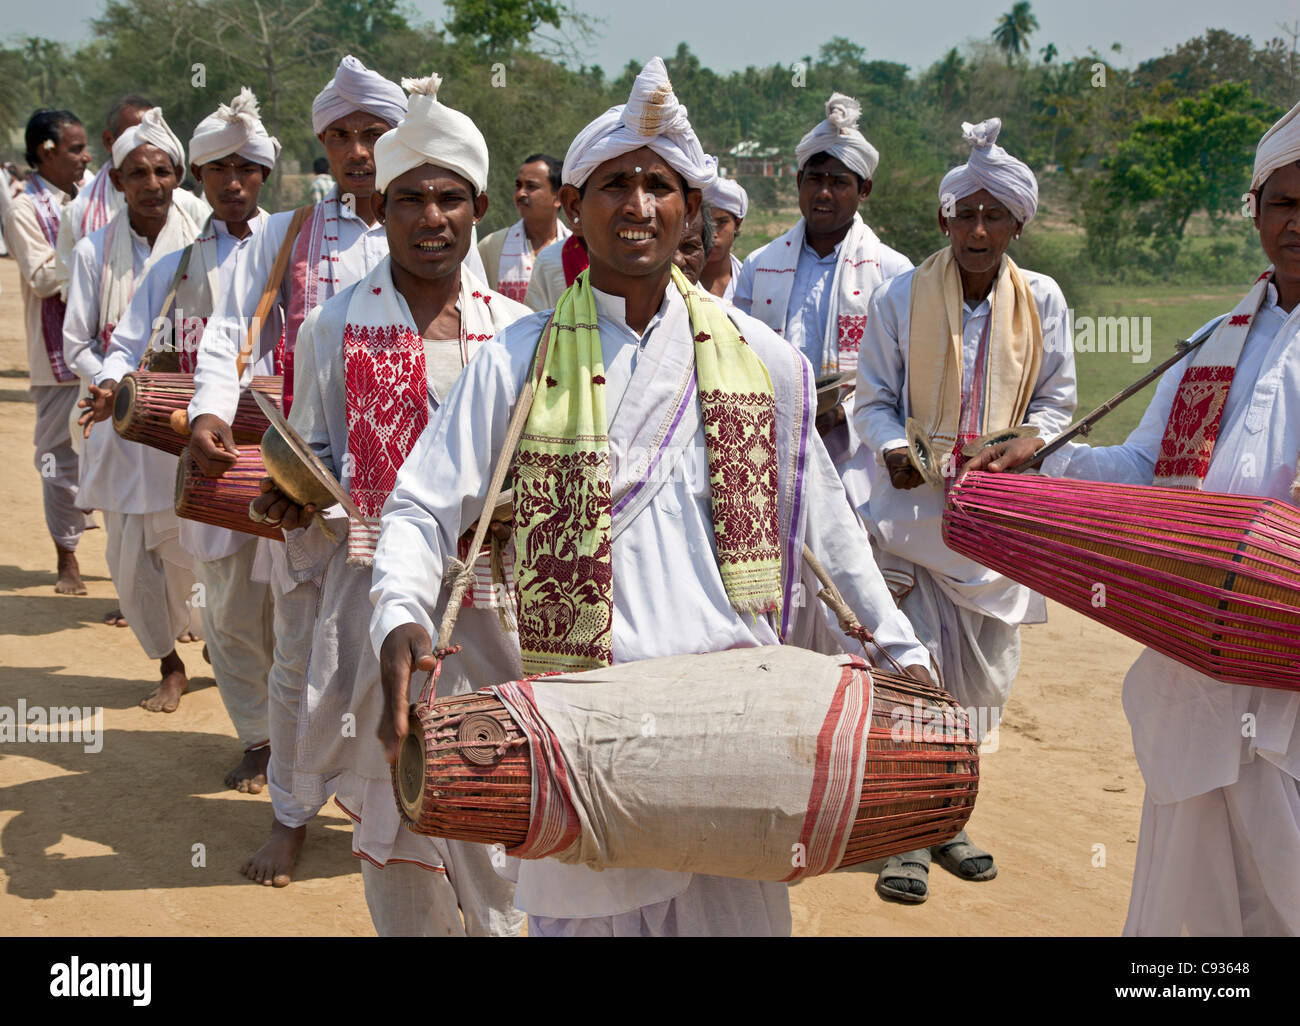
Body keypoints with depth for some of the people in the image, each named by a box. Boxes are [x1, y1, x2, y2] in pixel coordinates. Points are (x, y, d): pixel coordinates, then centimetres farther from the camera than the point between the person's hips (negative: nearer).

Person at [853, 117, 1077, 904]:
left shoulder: (1042, 300, 2)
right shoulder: (902, 295, -4)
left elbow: (1056, 401, 7)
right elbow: (875, 397, 2)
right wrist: (895, 448, -18)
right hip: (915, 505, -3)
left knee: (984, 670, 9)